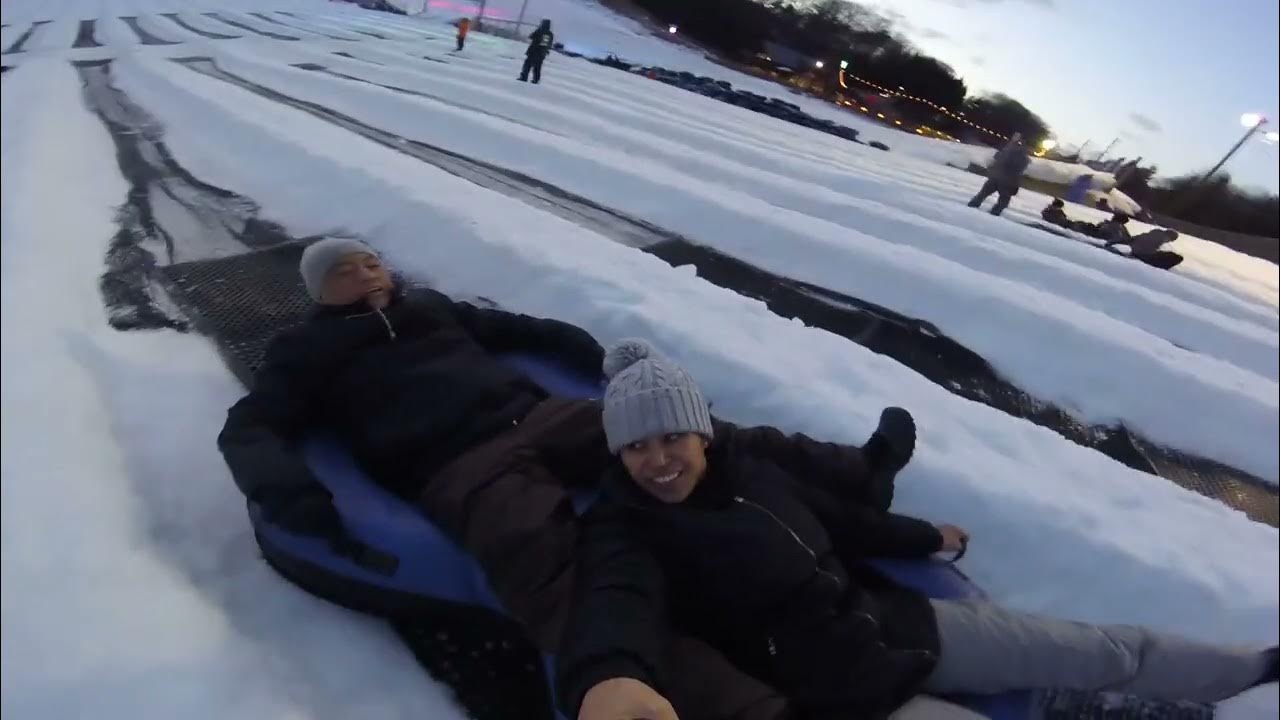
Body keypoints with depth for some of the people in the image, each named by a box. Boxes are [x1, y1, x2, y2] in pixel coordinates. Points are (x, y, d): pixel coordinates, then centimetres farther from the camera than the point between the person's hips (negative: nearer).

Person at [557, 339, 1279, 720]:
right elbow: (619, 602, -43)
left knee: (1110, 652, 13)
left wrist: (925, 537, 26)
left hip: (900, 624, 6)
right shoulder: (626, 531, -19)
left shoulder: (749, 465, -2)